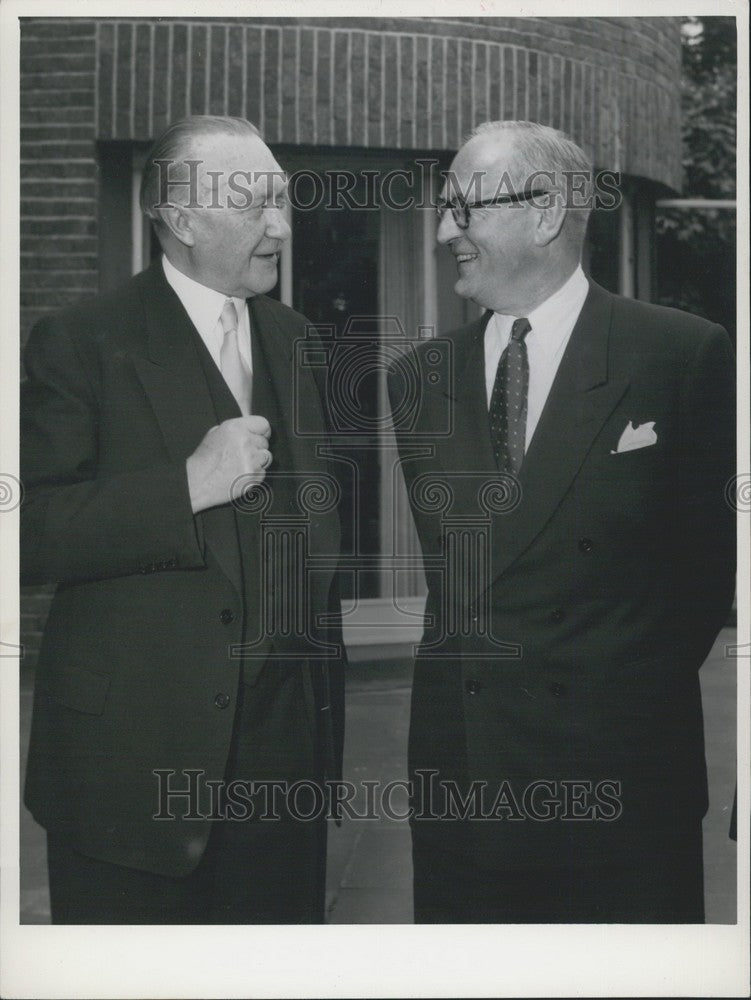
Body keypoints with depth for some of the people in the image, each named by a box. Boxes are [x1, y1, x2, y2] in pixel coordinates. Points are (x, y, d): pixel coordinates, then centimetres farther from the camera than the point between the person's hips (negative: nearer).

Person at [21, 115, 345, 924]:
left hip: (285, 743, 5)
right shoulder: (82, 341, -7)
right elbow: (28, 532, -15)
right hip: (133, 752, -5)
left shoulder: (296, 339, 12)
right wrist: (188, 488, -21)